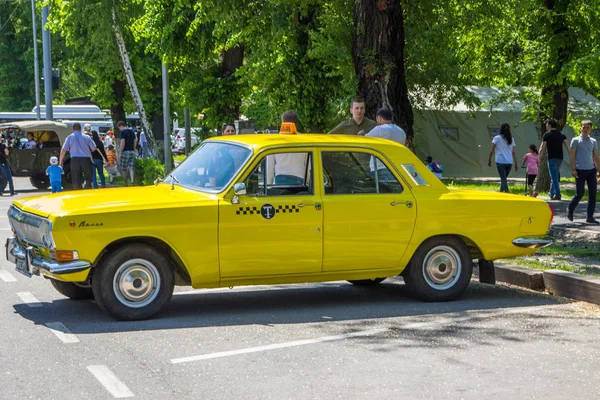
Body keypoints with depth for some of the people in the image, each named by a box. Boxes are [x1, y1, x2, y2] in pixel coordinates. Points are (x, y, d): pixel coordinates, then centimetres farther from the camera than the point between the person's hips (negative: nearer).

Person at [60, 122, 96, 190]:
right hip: (86, 159, 1)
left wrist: (61, 160, 10)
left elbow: (63, 150, 0)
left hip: (75, 160, 0)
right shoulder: (86, 137, 4)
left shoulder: (69, 137, 3)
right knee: (88, 178, 11)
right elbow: (94, 148, 5)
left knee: (76, 180, 2)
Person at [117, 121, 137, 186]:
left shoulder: (123, 132, -8)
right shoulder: (132, 132, 14)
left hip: (125, 152, -6)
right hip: (132, 152, 6)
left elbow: (122, 143, -14)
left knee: (123, 169, 4)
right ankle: (132, 181, -20)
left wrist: (120, 153, -12)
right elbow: (135, 142, 18)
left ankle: (125, 184, 6)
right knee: (131, 168, 1)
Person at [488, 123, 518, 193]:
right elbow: (513, 152, 10)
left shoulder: (497, 138, -1)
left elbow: (492, 151, -2)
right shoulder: (511, 139, 11)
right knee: (504, 178, 18)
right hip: (509, 162, 4)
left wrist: (489, 160, 9)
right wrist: (516, 163, 13)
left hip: (500, 161, -4)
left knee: (503, 179, -6)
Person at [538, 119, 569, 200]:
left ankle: (558, 194, -11)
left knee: (554, 177, -5)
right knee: (555, 176, 20)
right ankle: (552, 193, 27)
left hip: (552, 158, -6)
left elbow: (542, 148, -6)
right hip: (560, 158, 6)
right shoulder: (561, 134, 11)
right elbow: (567, 146, 4)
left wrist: (539, 159, -1)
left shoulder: (547, 134, -4)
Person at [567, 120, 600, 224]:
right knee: (580, 193, -5)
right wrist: (573, 169, -10)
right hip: (580, 171, -4)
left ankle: (590, 217, 4)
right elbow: (572, 156, -2)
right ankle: (570, 209, 21)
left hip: (591, 170, 4)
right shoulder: (576, 140, 1)